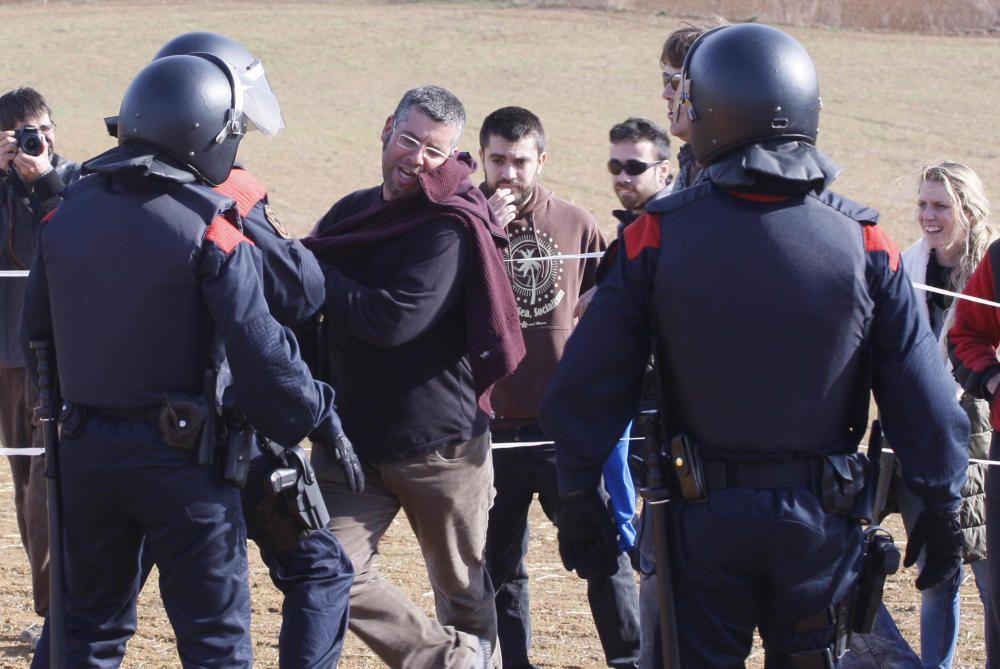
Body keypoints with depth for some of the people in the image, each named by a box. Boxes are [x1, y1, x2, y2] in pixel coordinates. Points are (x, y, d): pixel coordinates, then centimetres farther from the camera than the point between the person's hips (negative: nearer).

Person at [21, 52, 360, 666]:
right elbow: (260, 352, -18)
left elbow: (38, 329, 12)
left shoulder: (68, 215, 3)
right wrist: (320, 420, -5)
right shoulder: (211, 232, -15)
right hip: (179, 454, -5)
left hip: (84, 448, 6)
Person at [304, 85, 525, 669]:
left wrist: (320, 280, -13)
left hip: (440, 444, -5)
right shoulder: (352, 213, 9)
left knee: (463, 590, 9)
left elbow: (394, 320, -24)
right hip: (352, 439, 5)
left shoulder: (450, 229, -12)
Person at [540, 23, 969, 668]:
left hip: (704, 516, -1)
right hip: (820, 517, 1)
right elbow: (923, 396, -4)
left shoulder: (657, 237, -9)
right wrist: (941, 509, 7)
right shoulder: (863, 244, -7)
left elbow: (589, 384, -5)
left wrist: (578, 495, 6)